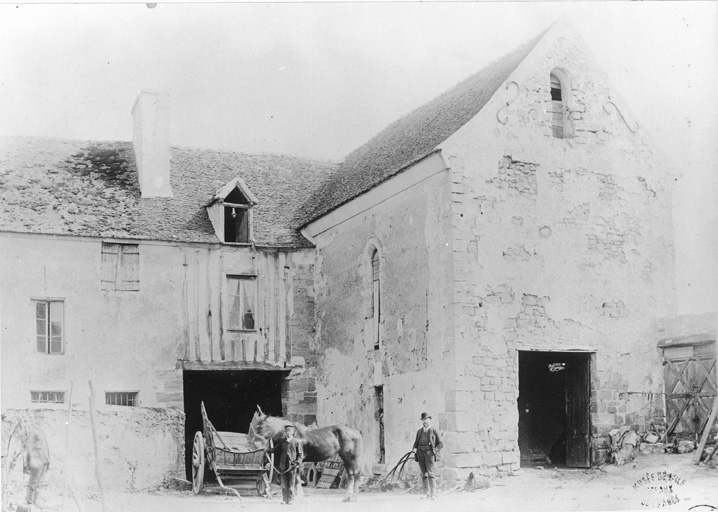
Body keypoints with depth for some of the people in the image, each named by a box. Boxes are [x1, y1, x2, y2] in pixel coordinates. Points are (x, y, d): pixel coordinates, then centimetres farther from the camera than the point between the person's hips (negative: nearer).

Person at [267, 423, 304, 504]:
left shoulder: (296, 442, 2)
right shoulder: (282, 441, 10)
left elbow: (301, 454, 3)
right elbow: (276, 449, 13)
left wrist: (298, 462, -10)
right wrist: (268, 449, -1)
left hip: (292, 465, -3)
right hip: (283, 465, 3)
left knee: (291, 483, -3)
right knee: (284, 483, 4)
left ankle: (290, 500, 1)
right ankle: (284, 499, 11)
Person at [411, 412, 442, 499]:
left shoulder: (434, 431, 7)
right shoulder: (419, 431, 20)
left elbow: (440, 444, 7)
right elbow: (416, 442, 24)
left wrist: (435, 449, -10)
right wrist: (414, 449, 3)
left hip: (429, 453, -5)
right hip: (420, 453, 5)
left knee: (430, 473, -14)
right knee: (424, 474, 2)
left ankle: (433, 494, -15)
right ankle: (427, 494, 6)